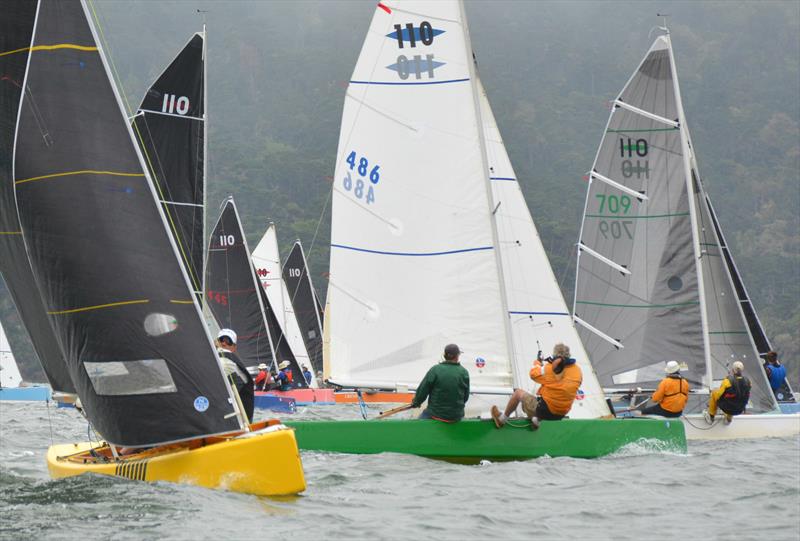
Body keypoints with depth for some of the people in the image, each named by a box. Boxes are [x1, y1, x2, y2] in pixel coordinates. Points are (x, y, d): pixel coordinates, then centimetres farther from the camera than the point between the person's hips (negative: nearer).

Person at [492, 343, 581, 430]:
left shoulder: (550, 368, -18)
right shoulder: (577, 370, -8)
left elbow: (533, 374, 0)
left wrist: (537, 363, 20)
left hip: (545, 410, -5)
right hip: (562, 414, 5)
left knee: (518, 392, 19)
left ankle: (502, 419, 31)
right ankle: (536, 420, 26)